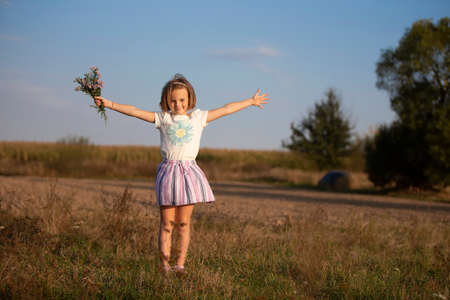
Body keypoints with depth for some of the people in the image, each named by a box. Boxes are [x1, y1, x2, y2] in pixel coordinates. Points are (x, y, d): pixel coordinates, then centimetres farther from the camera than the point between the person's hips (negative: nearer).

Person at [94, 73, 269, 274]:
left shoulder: (198, 117, 11)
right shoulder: (163, 118, 7)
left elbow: (226, 109, 16)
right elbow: (134, 112, 3)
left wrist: (251, 101, 22)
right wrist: (109, 104, -4)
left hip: (189, 171, 1)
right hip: (168, 171, -1)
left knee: (184, 223, 2)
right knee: (167, 223, 0)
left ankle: (180, 264, 4)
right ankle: (164, 264, 2)